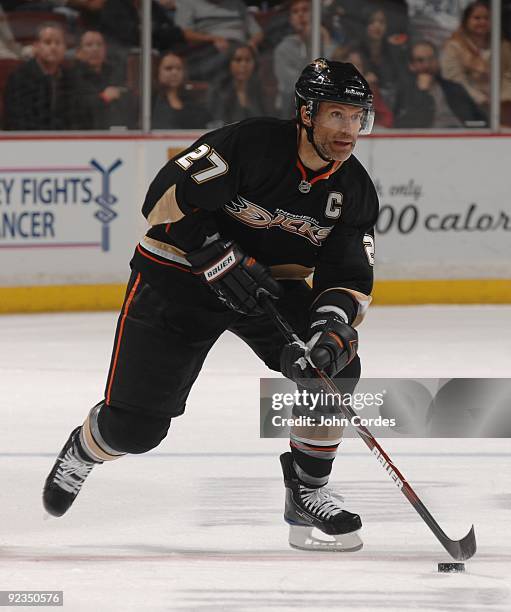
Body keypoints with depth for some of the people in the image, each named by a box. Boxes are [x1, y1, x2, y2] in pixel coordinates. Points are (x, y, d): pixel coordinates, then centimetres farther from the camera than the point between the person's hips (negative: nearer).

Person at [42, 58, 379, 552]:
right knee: (135, 425, -7)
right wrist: (218, 257, -30)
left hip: (270, 283, 5)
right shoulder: (252, 145, -26)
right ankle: (83, 450, 31)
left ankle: (307, 493, -4)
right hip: (178, 274, -5)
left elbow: (349, 279, -8)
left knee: (335, 364, -20)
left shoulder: (355, 192, -8)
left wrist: (333, 325, -28)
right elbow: (166, 197, -25)